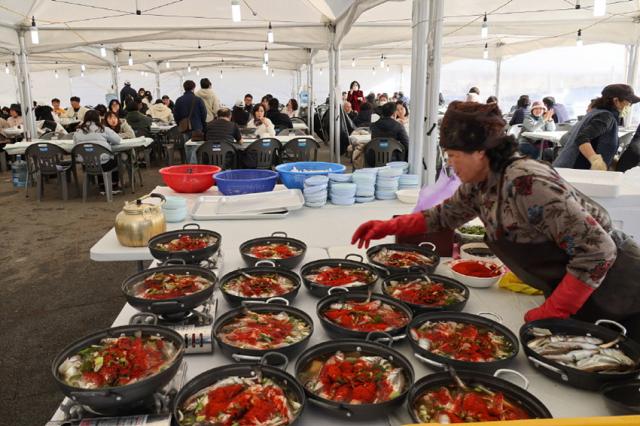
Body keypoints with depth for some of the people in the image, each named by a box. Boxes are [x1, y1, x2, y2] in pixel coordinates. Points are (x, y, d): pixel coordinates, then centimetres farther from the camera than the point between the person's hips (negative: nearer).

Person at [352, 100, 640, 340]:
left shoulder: (526, 182, -31)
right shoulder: (478, 184, -5)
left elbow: (599, 250, -29)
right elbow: (445, 214, 14)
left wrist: (551, 312, -22)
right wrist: (390, 227, 3)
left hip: (614, 298, -7)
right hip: (571, 292, 8)